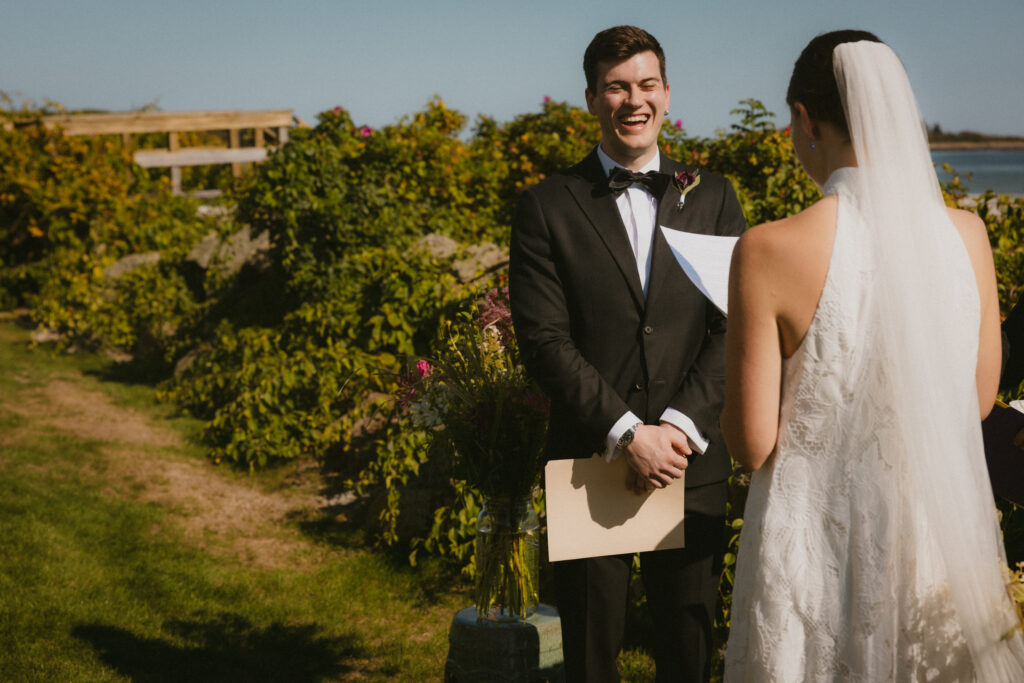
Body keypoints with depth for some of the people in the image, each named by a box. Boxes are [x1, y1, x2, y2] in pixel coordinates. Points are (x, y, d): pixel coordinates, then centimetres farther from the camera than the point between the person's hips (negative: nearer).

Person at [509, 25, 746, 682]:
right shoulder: (547, 207, 0)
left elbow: (733, 326, 1)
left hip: (693, 463, 2)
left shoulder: (713, 197, 7)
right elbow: (545, 340, -7)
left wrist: (681, 425, -12)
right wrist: (628, 433, -15)